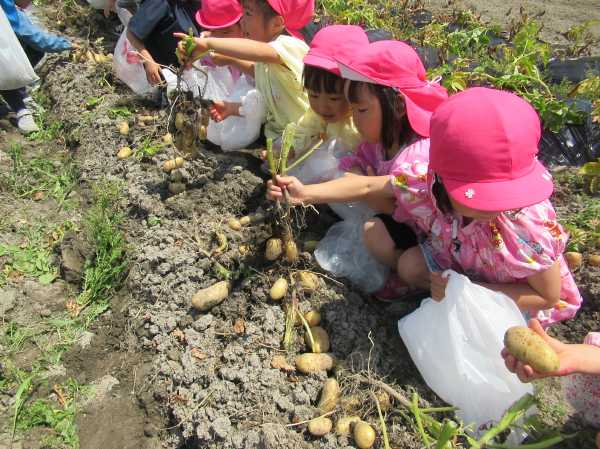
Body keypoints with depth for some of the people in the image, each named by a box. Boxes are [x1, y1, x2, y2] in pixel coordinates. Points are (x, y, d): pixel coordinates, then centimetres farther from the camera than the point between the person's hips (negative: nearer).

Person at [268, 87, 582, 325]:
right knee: (410, 264, -15)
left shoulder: (528, 228, -39)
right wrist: (306, 193, -21)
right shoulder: (426, 180, -30)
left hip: (511, 297, -3)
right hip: (454, 258, 4)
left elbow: (550, 296, -24)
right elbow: (368, 186, -14)